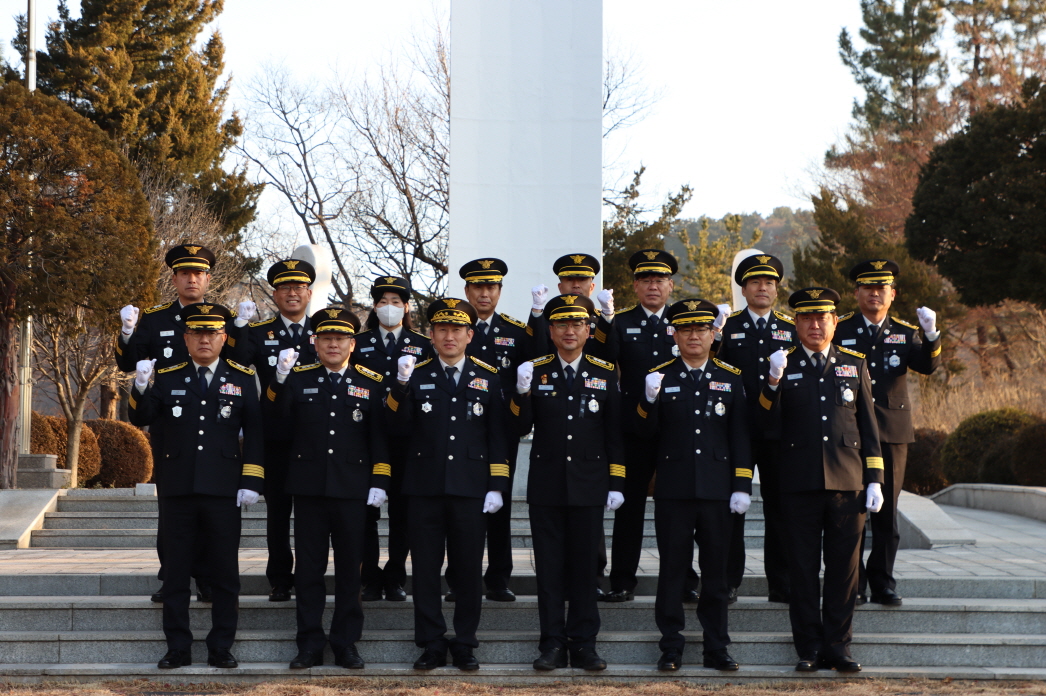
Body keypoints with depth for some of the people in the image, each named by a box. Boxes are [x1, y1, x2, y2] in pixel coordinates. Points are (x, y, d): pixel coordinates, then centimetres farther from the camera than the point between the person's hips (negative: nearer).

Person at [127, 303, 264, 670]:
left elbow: (254, 432, 3)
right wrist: (141, 389, -22)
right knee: (176, 571, 5)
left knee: (225, 573, 3)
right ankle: (178, 648, 13)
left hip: (222, 489, -1)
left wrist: (251, 481, -5)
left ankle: (221, 648, 12)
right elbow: (142, 418, -2)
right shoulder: (167, 377, 8)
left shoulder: (242, 378, 5)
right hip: (178, 489, 1)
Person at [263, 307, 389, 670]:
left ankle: (346, 643, 14)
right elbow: (278, 429, -2)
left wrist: (379, 482, -6)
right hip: (309, 488, 1)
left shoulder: (372, 383, 3)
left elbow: (381, 436, 3)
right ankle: (310, 644, 12)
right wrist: (279, 383, -12)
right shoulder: (297, 379, 5)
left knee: (349, 570, 6)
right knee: (308, 569, 5)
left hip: (352, 490, 0)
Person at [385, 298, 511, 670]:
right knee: (426, 569, 4)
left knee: (469, 569, 5)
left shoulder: (488, 377, 6)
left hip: (470, 489, 0)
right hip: (425, 488, 0)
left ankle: (464, 643, 16)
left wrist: (497, 486, -1)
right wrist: (402, 385, -18)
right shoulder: (416, 375, 5)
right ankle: (432, 644, 13)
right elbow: (400, 427, -4)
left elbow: (498, 436, 5)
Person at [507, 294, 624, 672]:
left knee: (585, 565, 5)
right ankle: (553, 644, 9)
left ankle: (583, 643, 12)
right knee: (549, 566, 3)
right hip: (546, 485, 0)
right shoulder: (535, 371, 3)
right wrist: (522, 392, -19)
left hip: (588, 484, 0)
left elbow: (615, 433, 5)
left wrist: (616, 483, 0)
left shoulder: (605, 373, 4)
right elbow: (521, 427, -1)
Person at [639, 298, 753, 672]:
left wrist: (742, 486, -1)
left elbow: (740, 436, 5)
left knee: (716, 570, 7)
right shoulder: (660, 377, 4)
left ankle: (716, 647, 15)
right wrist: (650, 400, -20)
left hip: (717, 490, 1)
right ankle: (671, 647, 11)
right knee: (672, 569, 4)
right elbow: (646, 431, -1)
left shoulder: (731, 378, 6)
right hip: (673, 490, -1)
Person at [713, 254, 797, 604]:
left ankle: (781, 584, 12)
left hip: (779, 431, 2)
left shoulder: (791, 328, 12)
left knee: (780, 506, 5)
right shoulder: (727, 327, 5)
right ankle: (727, 582, 9)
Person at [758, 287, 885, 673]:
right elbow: (769, 424, -5)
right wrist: (773, 382, -20)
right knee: (803, 568, 3)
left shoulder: (854, 364, 10)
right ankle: (809, 649, 10)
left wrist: (874, 479, 5)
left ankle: (837, 646, 12)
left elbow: (868, 425, 11)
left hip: (847, 480, 1)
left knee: (843, 566, 3)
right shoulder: (782, 364, 5)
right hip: (800, 481, -1)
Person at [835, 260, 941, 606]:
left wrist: (931, 336, -26)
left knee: (887, 510, 5)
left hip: (892, 431, 2)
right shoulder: (839, 329, 4)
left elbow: (927, 366, -8)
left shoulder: (905, 333, 9)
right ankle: (852, 584, 7)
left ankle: (883, 582, 13)